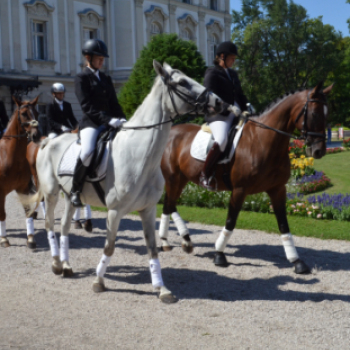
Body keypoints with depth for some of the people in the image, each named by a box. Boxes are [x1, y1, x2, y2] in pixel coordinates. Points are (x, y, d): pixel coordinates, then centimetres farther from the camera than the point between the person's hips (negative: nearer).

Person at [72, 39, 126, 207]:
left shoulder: (106, 79, 20)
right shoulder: (81, 78, 0)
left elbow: (114, 103, 17)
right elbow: (87, 106, -11)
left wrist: (122, 120, -3)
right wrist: (108, 119, -23)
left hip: (109, 123, 7)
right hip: (91, 123, -7)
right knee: (87, 152, -33)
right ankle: (75, 190, -15)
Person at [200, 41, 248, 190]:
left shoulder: (233, 74, 21)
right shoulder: (212, 73, -2)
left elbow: (239, 95, 25)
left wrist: (246, 107, 7)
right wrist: (229, 107, -22)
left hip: (235, 115, 8)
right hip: (218, 115, -8)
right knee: (221, 140, -34)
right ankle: (204, 175, -24)